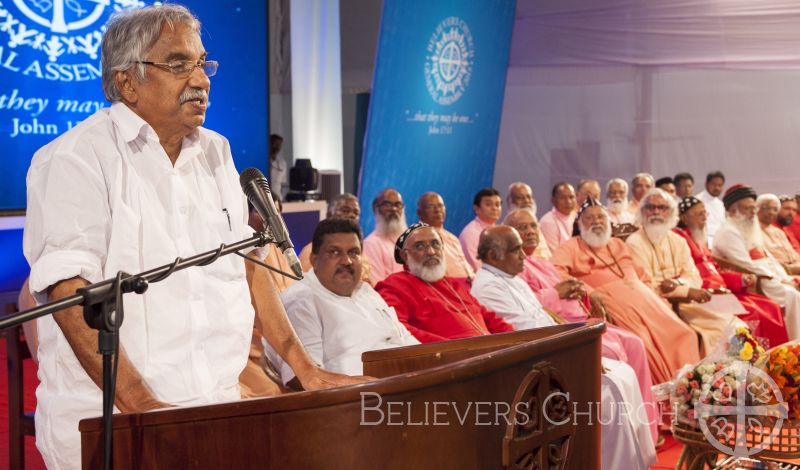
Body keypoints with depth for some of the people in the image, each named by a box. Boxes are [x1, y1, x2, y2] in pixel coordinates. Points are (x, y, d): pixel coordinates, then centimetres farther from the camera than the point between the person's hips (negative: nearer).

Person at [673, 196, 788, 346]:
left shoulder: (701, 238, 23)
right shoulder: (679, 236, -6)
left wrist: (741, 279, 7)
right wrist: (713, 287, -20)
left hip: (720, 290, 9)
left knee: (771, 308, -4)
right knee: (750, 312, -25)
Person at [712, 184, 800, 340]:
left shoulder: (750, 231, 19)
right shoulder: (728, 233, -12)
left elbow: (768, 259, 18)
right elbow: (747, 266, -18)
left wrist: (786, 278, 2)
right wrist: (777, 279, -13)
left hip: (764, 280, 10)